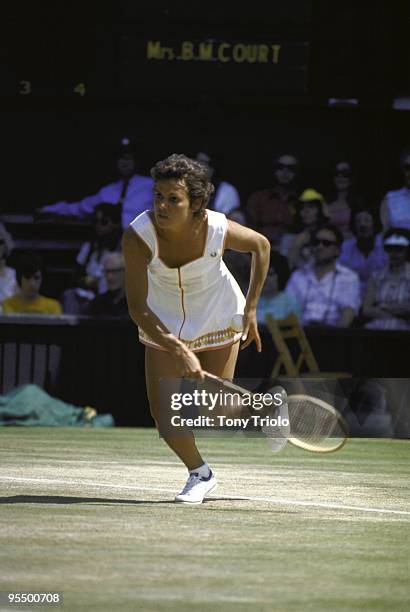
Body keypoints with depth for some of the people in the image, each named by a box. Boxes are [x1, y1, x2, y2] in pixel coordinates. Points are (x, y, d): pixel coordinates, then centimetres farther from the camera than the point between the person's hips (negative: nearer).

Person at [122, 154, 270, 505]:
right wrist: (178, 351, -40)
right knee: (162, 411, -4)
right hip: (164, 324, 1)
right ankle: (200, 474, 24)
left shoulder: (218, 230, -30)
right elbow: (137, 308, -29)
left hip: (219, 317, -1)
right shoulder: (138, 236, -32)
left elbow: (261, 245, -7)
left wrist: (251, 310, -5)